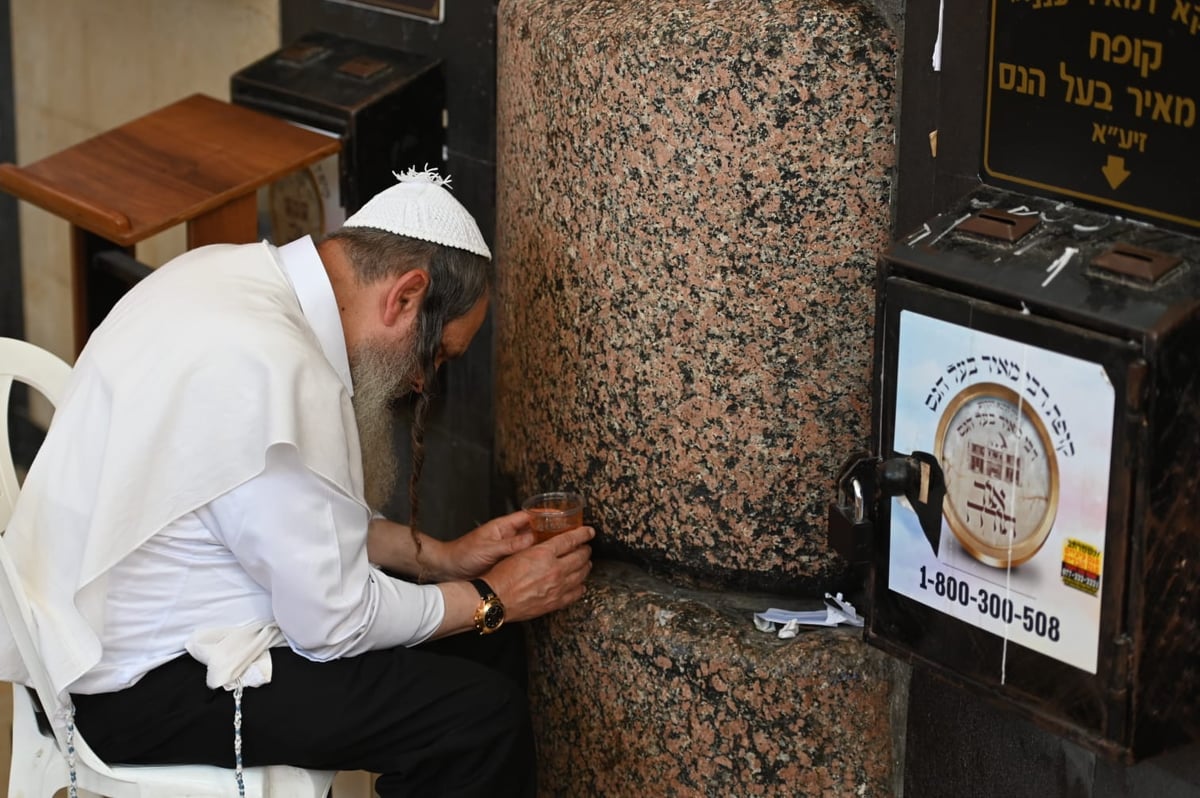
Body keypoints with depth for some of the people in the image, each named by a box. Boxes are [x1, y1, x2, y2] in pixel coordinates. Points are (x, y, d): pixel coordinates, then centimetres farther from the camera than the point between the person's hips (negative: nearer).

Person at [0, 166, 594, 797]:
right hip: (130, 694, -10)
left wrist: (441, 557, 9)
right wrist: (490, 600, -5)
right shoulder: (276, 371, -28)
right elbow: (334, 622, -19)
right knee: (483, 717, -13)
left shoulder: (231, 272, 1)